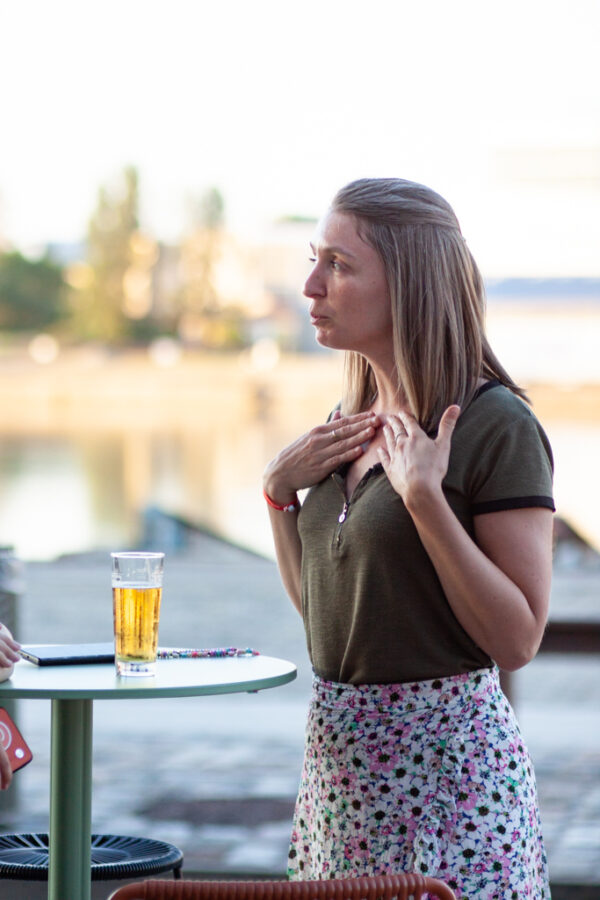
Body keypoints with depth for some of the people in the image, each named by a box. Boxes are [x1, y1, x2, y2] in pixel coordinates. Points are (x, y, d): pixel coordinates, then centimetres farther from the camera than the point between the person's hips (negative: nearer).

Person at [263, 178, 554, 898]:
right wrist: (278, 491, 2)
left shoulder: (497, 426, -14)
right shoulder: (352, 421, 9)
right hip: (338, 753, 7)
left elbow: (518, 640, -18)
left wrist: (424, 496, -23)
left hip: (447, 758, -7)